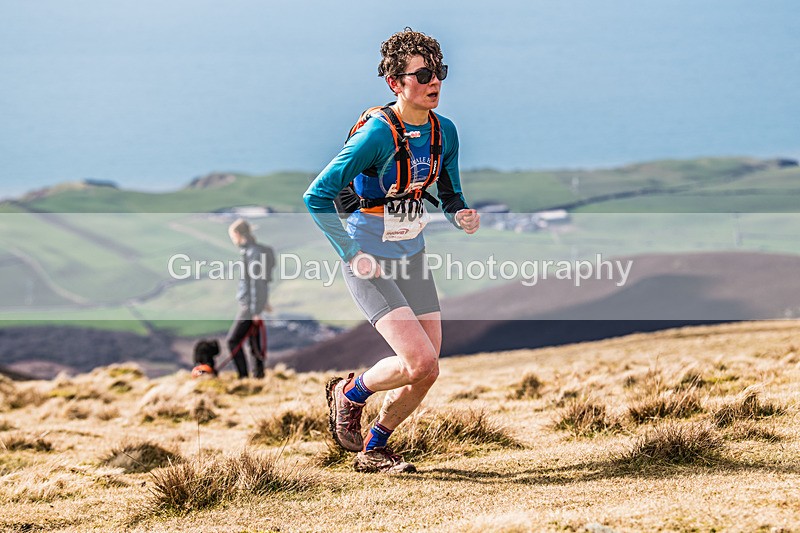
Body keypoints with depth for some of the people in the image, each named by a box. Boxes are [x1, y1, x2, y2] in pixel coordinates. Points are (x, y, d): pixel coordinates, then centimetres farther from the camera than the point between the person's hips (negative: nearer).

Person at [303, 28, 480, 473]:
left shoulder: (444, 131, 0)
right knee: (420, 361, -17)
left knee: (427, 371, 4)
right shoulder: (376, 135, -21)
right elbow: (318, 197, -20)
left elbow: (451, 196, 13)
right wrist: (353, 256, -22)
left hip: (412, 256, 7)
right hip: (370, 262, -7)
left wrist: (463, 216, -10)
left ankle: (374, 449, 26)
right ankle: (350, 394, 13)